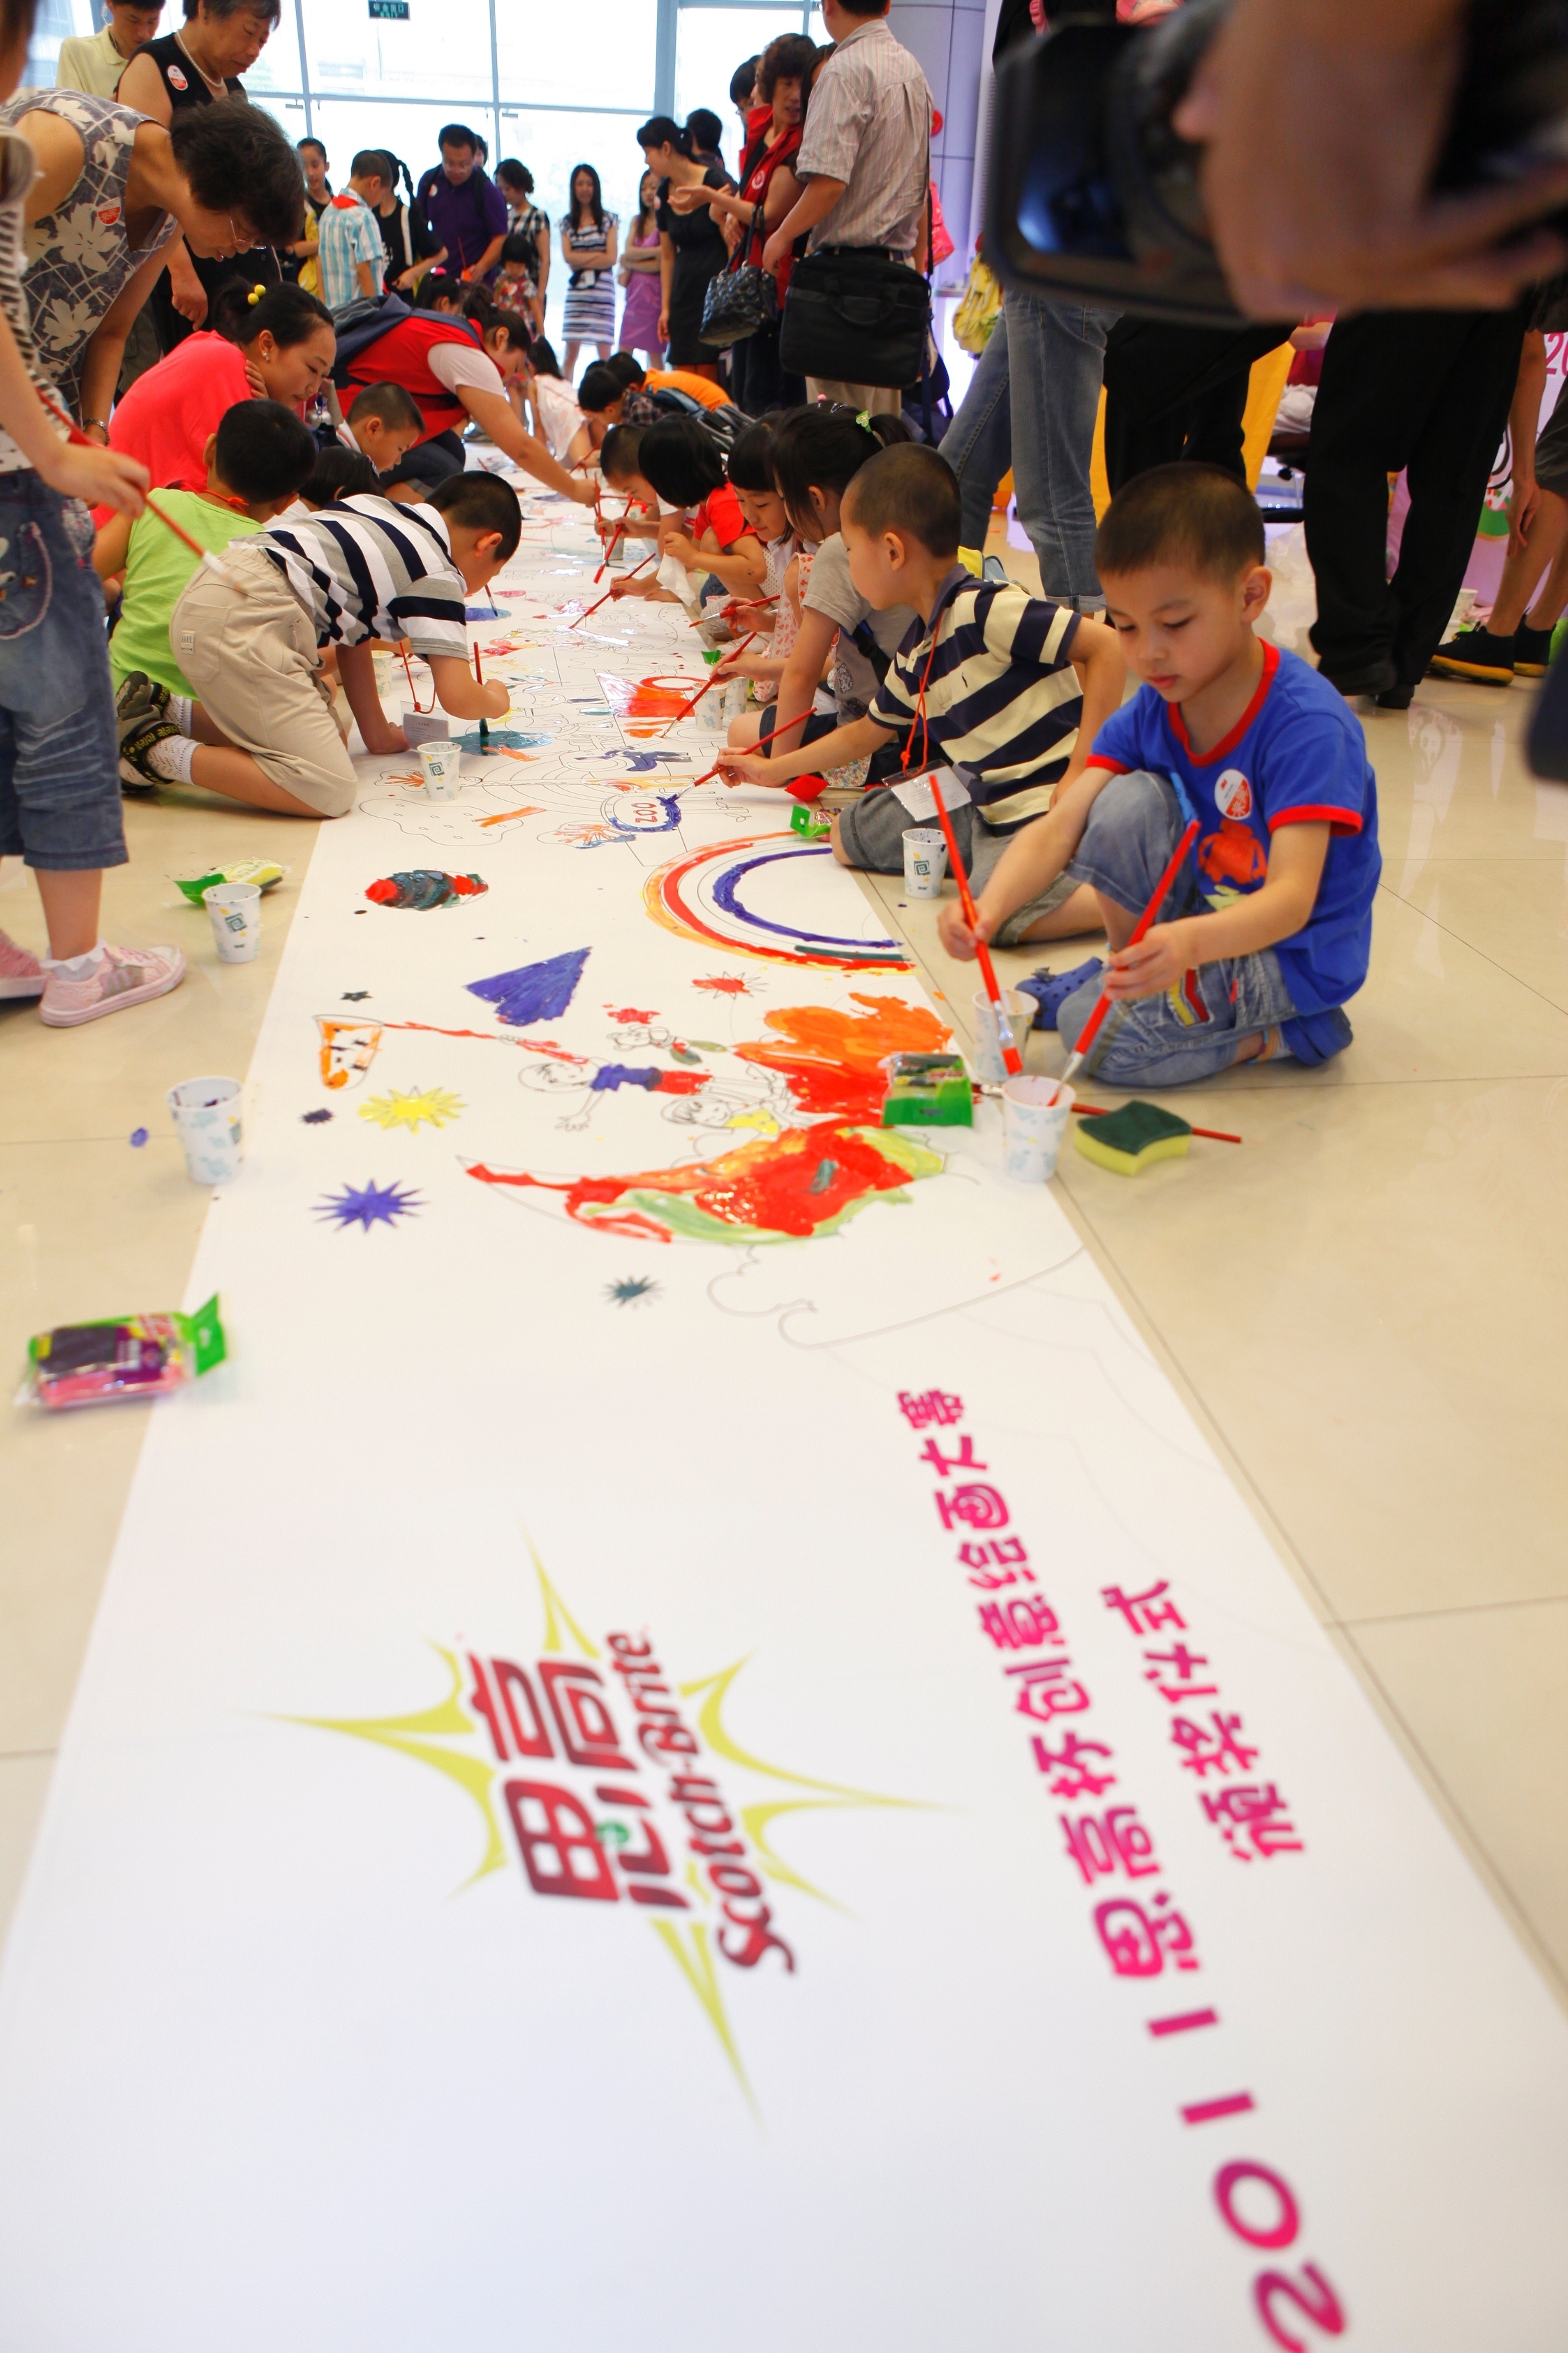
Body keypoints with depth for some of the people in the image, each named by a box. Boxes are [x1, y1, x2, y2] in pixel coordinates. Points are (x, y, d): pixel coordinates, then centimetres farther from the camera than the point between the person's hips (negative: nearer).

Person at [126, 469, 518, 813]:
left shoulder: (381, 510, 23)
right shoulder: (439, 574, 0)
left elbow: (351, 631, 26)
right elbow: (456, 698, -7)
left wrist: (377, 732, 28)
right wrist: (495, 701, 17)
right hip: (242, 623, -9)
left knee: (326, 741, 20)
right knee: (329, 793, -13)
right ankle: (162, 752, -12)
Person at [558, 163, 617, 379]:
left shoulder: (609, 220, 8)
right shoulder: (567, 222, 12)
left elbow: (611, 259, -1)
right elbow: (568, 257, 0)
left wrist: (580, 260, -4)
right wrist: (597, 255, -7)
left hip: (602, 290, -1)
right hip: (576, 290, 1)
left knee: (604, 349, -5)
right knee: (571, 348, -3)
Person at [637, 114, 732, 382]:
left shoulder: (714, 182, -10)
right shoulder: (664, 192, 9)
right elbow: (667, 255, 16)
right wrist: (665, 307, 14)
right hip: (685, 288, 6)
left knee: (707, 374, -11)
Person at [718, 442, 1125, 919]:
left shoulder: (984, 609, -18)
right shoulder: (914, 656, 10)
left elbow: (1108, 646, -22)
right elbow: (865, 735, 28)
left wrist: (1082, 768, -22)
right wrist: (774, 771, 36)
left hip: (1049, 805, -9)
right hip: (986, 804, 9)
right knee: (848, 835, 10)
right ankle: (1000, 857, 3)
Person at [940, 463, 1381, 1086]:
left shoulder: (1307, 724, -27)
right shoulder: (1150, 712, -8)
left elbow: (1292, 896, -36)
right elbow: (1058, 828, -19)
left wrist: (1189, 943, -56)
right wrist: (991, 907, -39)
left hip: (1291, 955, -6)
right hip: (1198, 911, 6)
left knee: (1094, 1031, -21)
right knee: (1126, 801, -18)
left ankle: (1284, 1036, -1)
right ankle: (1131, 969, 1)